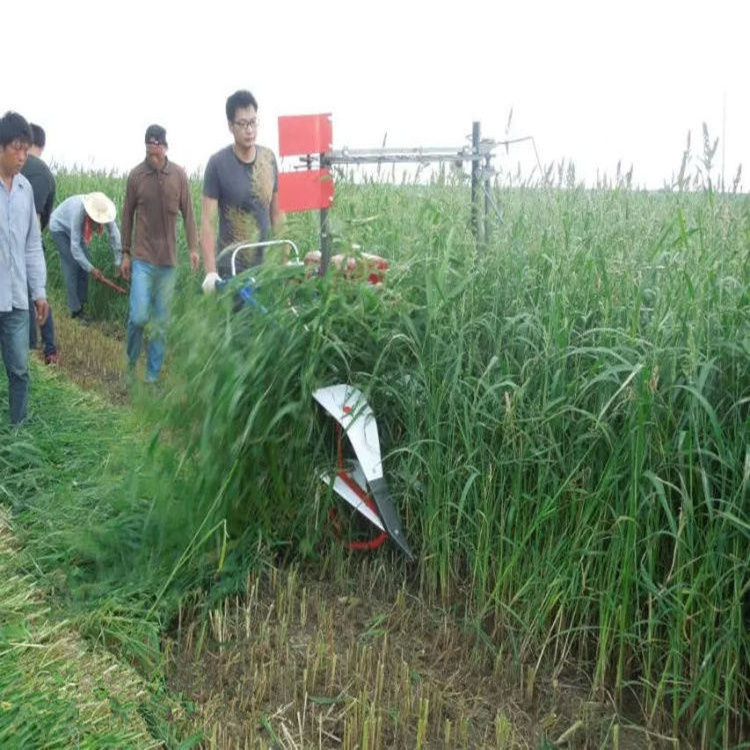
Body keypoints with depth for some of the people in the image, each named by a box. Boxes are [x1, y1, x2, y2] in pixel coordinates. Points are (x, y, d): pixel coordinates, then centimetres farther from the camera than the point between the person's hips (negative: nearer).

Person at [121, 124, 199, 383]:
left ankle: (153, 375, 16)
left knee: (161, 321, 6)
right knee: (139, 316, -10)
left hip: (168, 259, 2)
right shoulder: (136, 175, -1)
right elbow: (127, 215, 5)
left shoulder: (179, 175, 2)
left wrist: (193, 247, 1)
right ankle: (131, 362, 16)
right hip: (142, 258, -2)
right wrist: (125, 253, 6)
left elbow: (187, 213, 7)